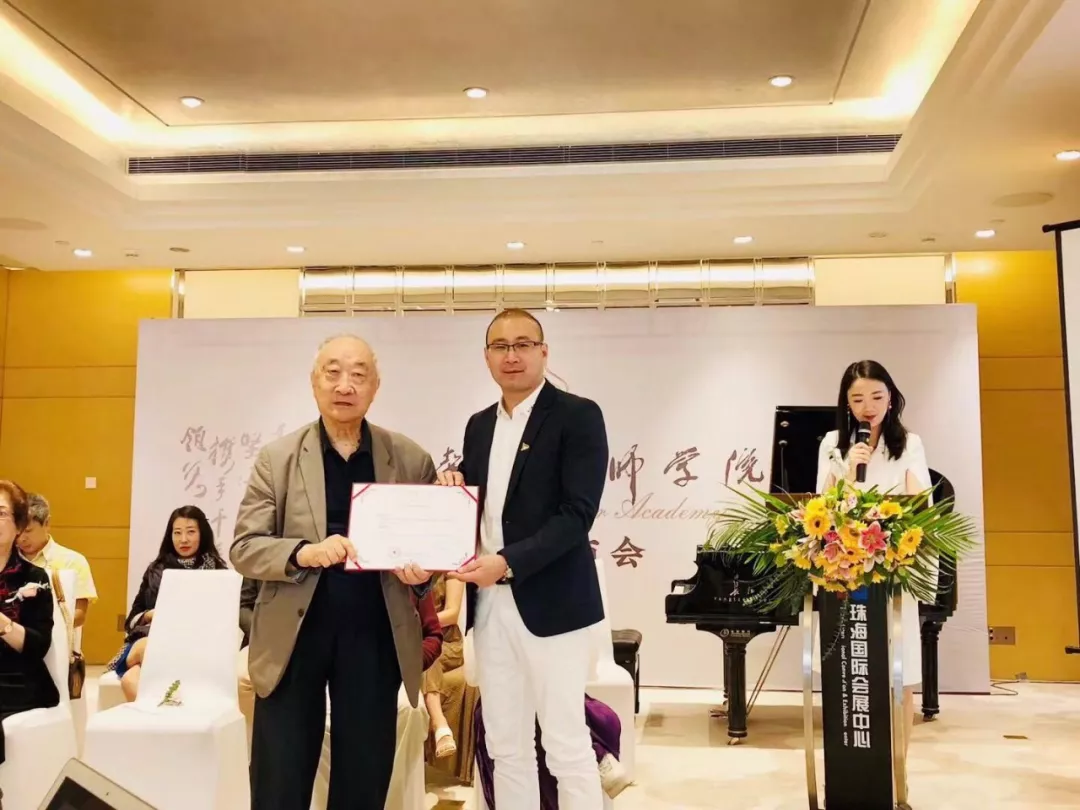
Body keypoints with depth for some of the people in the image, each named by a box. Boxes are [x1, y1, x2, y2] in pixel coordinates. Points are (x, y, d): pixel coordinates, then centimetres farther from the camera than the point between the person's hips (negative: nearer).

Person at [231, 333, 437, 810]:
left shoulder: (411, 460, 2)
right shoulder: (277, 458, 0)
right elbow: (243, 548, -3)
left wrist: (423, 569, -15)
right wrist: (302, 553, -22)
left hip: (376, 637, 1)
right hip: (293, 636, -1)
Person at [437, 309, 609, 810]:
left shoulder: (577, 416, -7)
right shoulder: (479, 425, 14)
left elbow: (577, 514, -15)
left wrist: (507, 562, -23)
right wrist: (452, 492, -2)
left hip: (549, 603, -6)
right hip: (489, 604, 6)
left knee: (566, 744, 0)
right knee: (505, 746, 13)